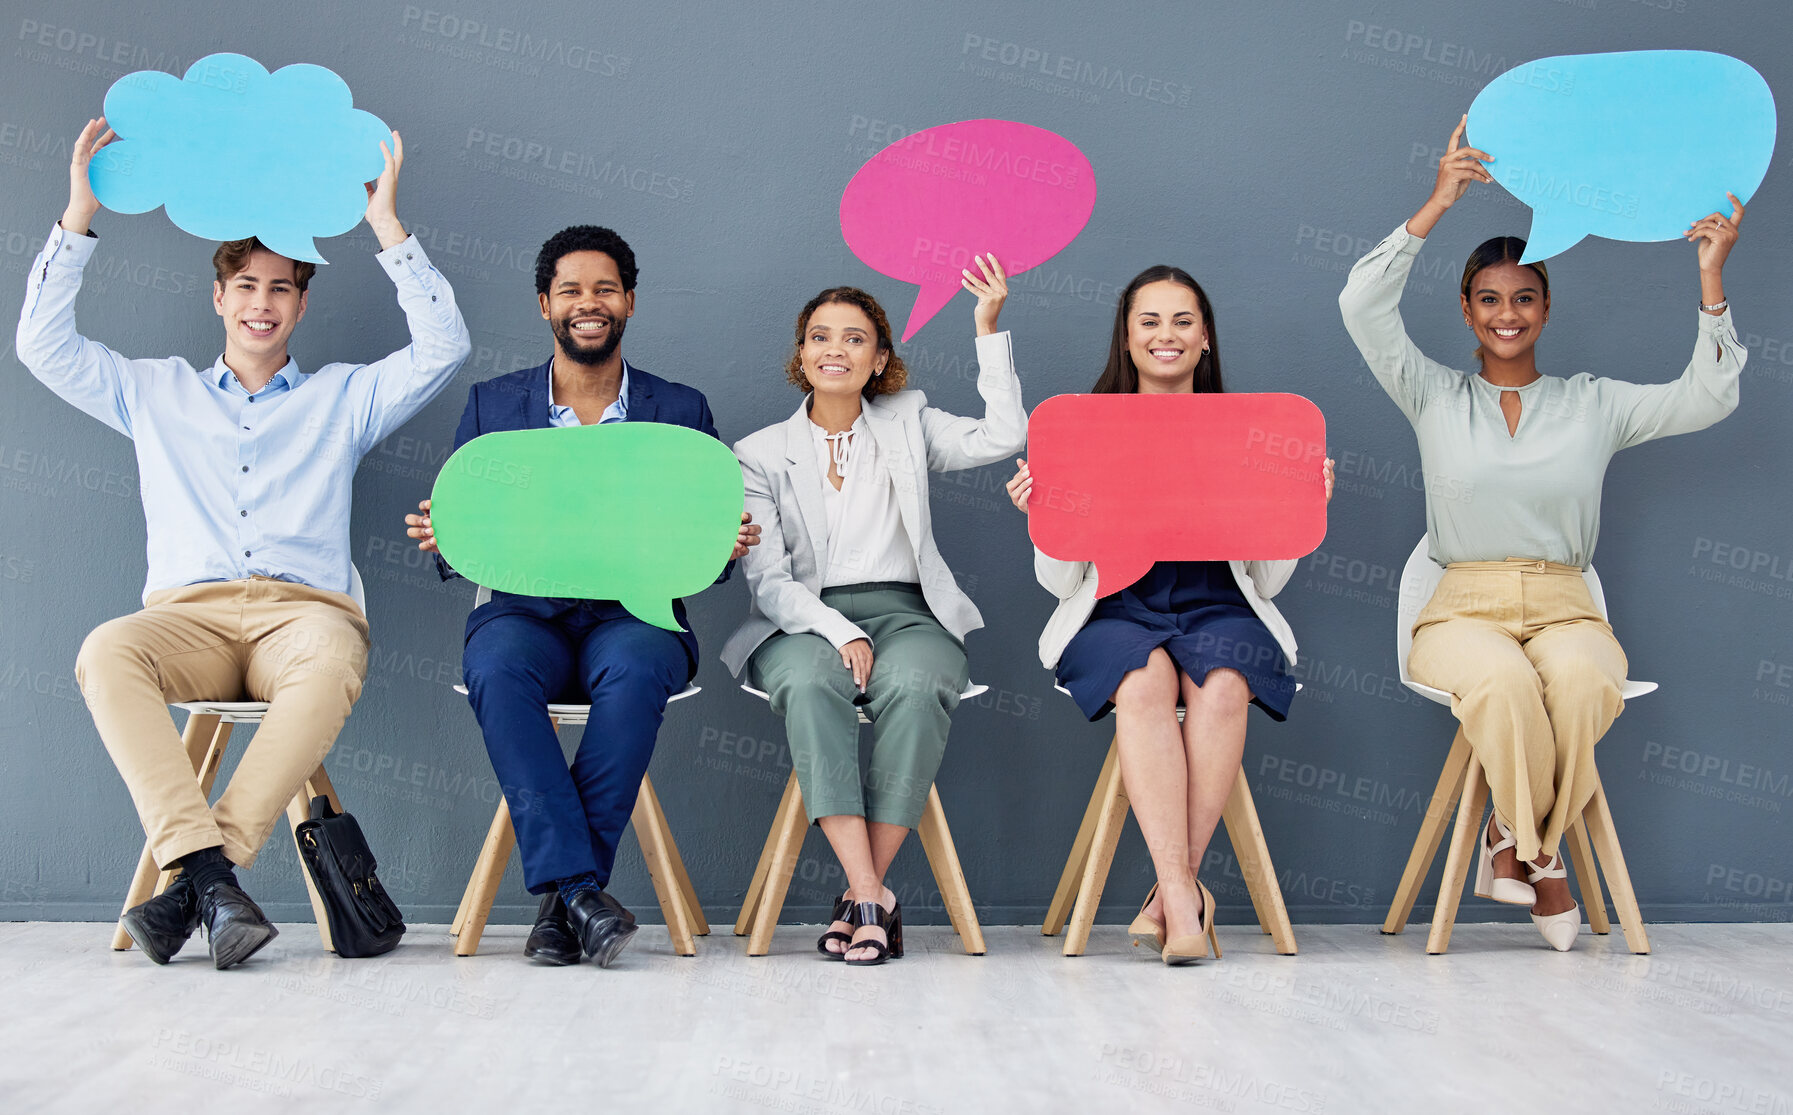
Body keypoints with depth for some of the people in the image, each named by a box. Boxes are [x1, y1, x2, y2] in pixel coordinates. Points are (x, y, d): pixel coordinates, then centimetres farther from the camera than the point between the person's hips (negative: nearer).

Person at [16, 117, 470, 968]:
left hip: (302, 611, -1)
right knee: (106, 653, -36)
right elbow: (42, 344, 20)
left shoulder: (344, 397, 23)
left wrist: (386, 227, 10)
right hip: (187, 615, 1)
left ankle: (195, 879, -41)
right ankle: (211, 877, -44)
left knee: (333, 657, -40)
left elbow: (443, 348, 12)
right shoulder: (155, 394, 27)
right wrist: (80, 215, 16)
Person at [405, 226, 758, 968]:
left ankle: (559, 895, -29)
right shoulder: (492, 405, 14)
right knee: (497, 668, -35)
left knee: (635, 666, -36)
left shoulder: (682, 411, 13)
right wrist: (440, 537, -15)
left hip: (635, 611, 0)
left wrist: (727, 546, -14)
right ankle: (579, 888, -36)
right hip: (524, 611, 1)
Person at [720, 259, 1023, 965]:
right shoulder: (761, 453, 13)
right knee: (810, 684, -36)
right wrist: (839, 633, -16)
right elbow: (768, 580, 1)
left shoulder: (907, 425, 16)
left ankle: (862, 896, -28)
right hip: (802, 624, 0)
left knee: (914, 687, -35)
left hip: (904, 612, 0)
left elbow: (1004, 436, -2)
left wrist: (988, 329, -3)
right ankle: (873, 898, -36)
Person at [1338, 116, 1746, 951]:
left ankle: (1515, 842, -15)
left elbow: (1707, 398, 5)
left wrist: (1711, 278, -2)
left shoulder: (1591, 403, 15)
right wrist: (1437, 206, -7)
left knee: (1582, 680, -36)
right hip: (1464, 608, -1)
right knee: (1503, 681, -38)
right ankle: (1539, 854, -15)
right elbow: (1363, 306, -2)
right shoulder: (1435, 397, 11)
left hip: (1563, 608, 1)